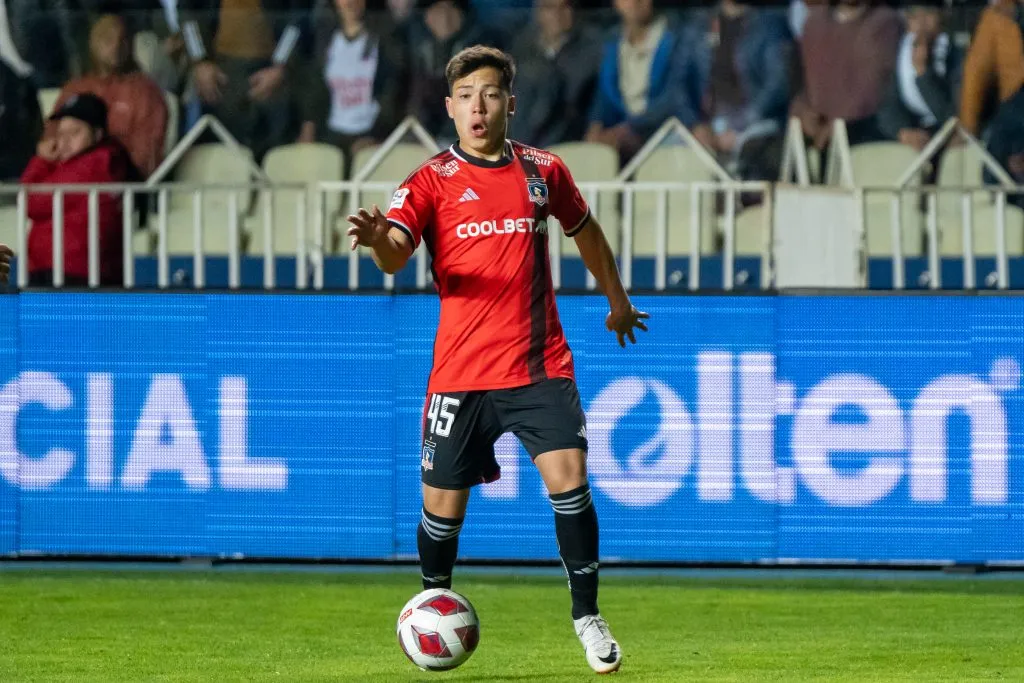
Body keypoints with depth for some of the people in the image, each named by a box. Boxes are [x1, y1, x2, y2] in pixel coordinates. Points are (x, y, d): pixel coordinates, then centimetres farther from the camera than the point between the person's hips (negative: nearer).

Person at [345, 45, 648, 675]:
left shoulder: (543, 171, 6)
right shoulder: (432, 181, -3)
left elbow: (584, 230, 25)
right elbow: (396, 256, -19)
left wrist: (618, 300, 35)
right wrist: (378, 238, -43)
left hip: (541, 364, 1)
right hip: (461, 373, -1)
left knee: (569, 480, -13)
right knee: (444, 505, 2)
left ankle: (588, 617, 0)